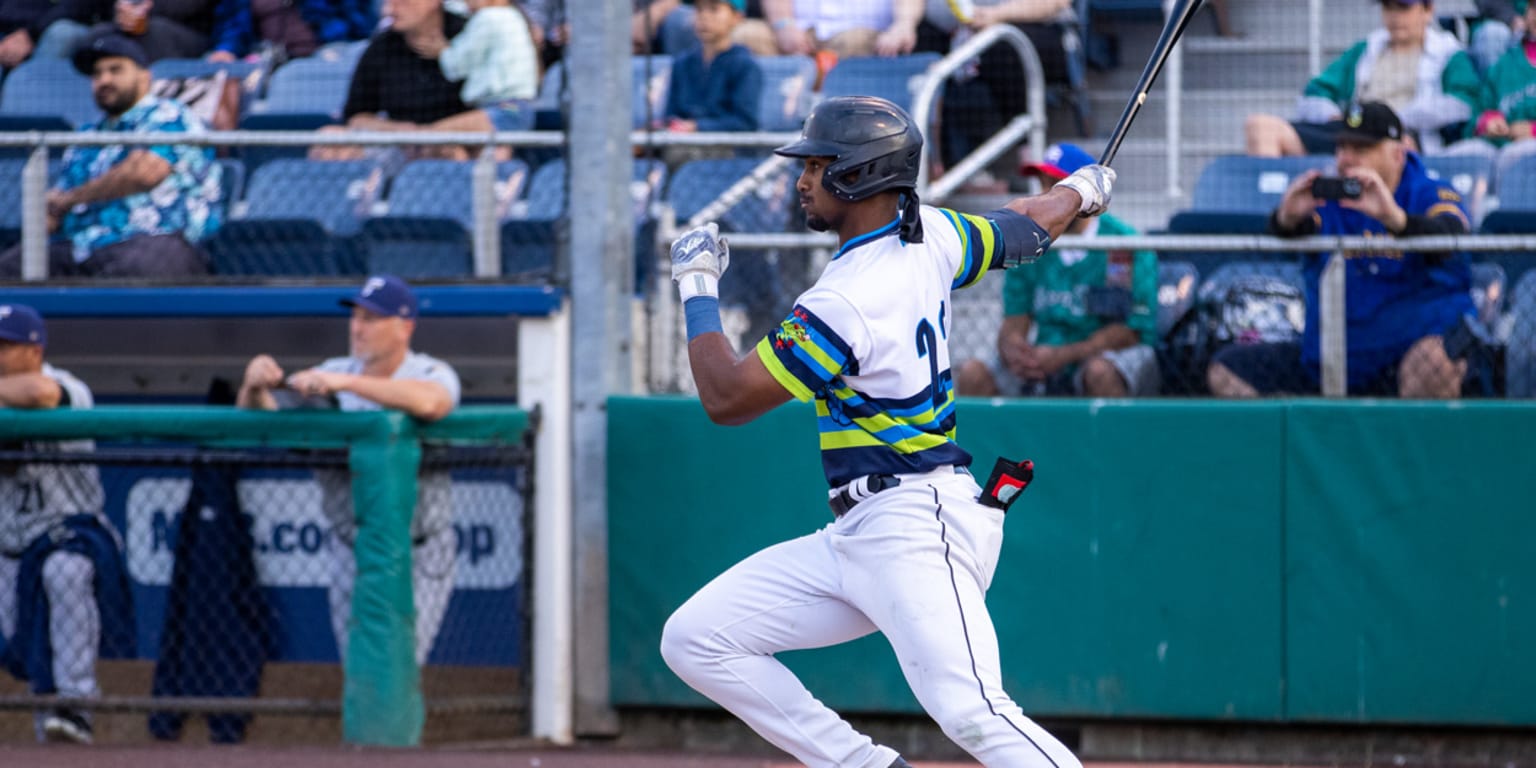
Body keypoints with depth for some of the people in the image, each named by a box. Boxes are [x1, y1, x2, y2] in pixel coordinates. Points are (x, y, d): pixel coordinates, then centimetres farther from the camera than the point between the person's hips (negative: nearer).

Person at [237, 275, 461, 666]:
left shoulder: (431, 373, -12)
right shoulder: (333, 374, 1)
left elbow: (427, 403, -38)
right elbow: (256, 413, 1)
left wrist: (343, 383, -42)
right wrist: (254, 386, -24)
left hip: (420, 556, -4)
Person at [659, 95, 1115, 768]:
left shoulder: (847, 302, -18)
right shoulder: (933, 236, 6)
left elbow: (725, 399, -13)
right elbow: (1035, 227, 26)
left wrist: (698, 286, 0)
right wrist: (1081, 188, 48)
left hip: (917, 529, -10)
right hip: (856, 536, 10)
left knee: (971, 711, -26)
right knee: (694, 640, 6)